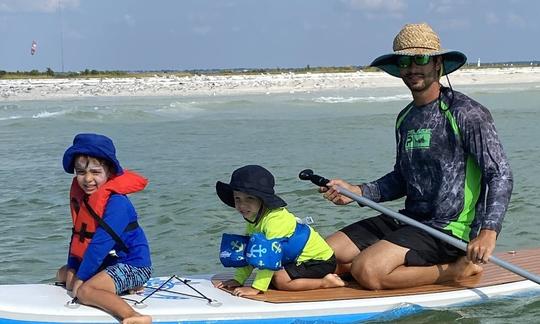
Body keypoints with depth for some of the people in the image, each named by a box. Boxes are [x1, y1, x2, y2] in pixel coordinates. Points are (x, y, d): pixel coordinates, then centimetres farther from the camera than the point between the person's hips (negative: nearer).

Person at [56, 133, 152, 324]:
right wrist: (72, 269, 2)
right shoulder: (79, 194, 4)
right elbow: (78, 234, 10)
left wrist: (80, 278, -21)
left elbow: (100, 245, -25)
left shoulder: (116, 203, -24)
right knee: (63, 274, 19)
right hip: (108, 263, 10)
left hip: (133, 265, -10)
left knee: (85, 291, -28)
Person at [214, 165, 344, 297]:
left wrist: (256, 288, -35)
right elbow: (248, 251, 6)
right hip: (298, 258, 10)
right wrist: (238, 279, -1)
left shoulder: (275, 219, -30)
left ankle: (327, 282, -8)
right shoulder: (253, 218, 0)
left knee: (280, 280, -22)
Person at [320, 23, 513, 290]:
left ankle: (453, 271, -6)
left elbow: (501, 176, -15)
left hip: (448, 230, -8)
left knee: (366, 271, -27)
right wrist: (357, 192, 7)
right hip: (408, 219, 8)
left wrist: (488, 232, -28)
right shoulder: (406, 118, 14)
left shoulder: (466, 113, -11)